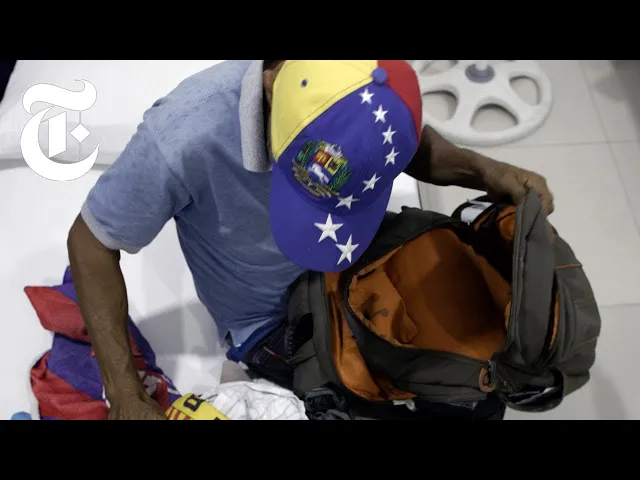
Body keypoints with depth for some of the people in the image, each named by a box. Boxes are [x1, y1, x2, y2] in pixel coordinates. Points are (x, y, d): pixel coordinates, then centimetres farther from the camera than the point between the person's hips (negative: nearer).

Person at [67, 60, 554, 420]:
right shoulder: (183, 138, -39)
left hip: (357, 273, 4)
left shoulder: (364, 93, -27)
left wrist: (486, 171, -24)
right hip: (271, 320, -4)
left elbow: (417, 145, -3)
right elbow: (91, 242, -22)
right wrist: (127, 396, -27)